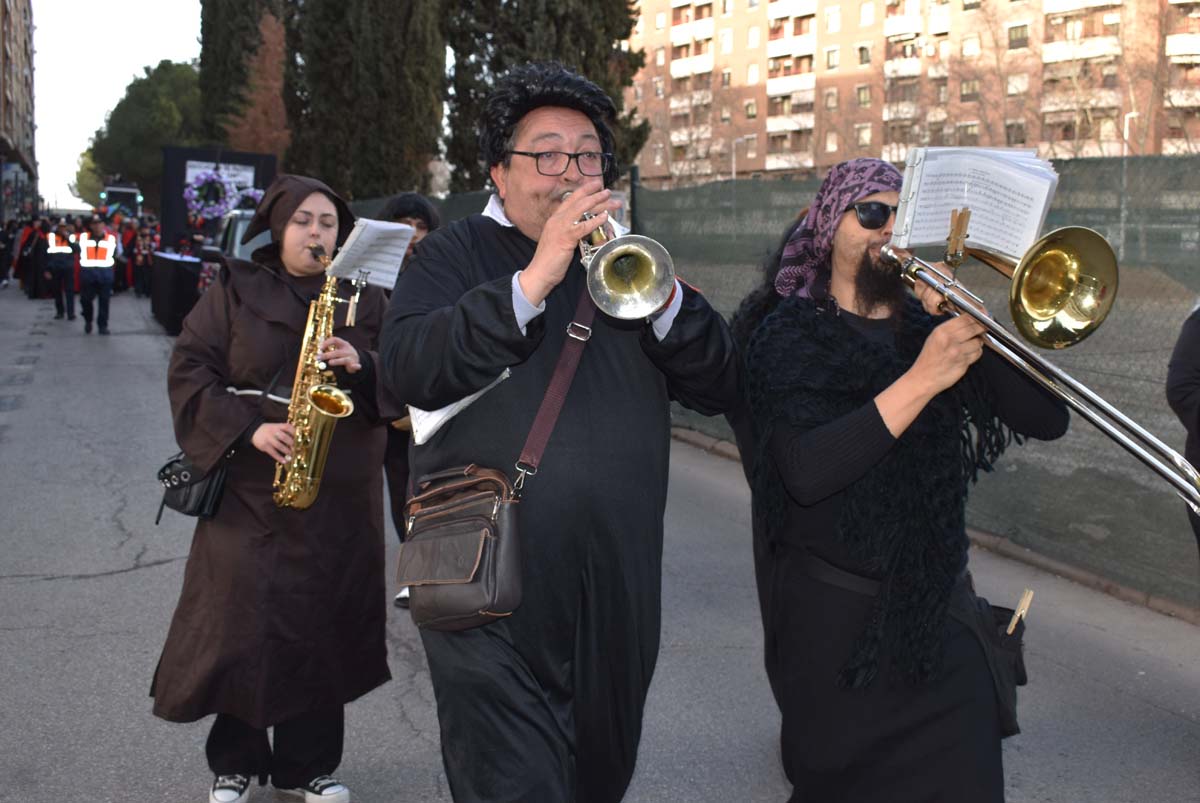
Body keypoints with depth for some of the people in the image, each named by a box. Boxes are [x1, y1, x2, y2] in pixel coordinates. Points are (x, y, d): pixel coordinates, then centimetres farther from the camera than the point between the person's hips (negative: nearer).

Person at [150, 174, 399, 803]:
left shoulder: (365, 298, 10)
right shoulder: (234, 291, 4)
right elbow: (189, 370, -3)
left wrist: (361, 367, -15)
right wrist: (247, 429, -15)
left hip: (340, 492, 2)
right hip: (250, 486, -2)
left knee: (322, 621, 5)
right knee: (242, 618, -1)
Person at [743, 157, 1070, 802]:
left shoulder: (931, 328, 5)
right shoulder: (790, 337, -7)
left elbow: (1046, 420, -4)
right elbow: (805, 473, -24)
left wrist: (973, 327, -16)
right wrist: (920, 381, -30)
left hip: (939, 608, 4)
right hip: (837, 615, -3)